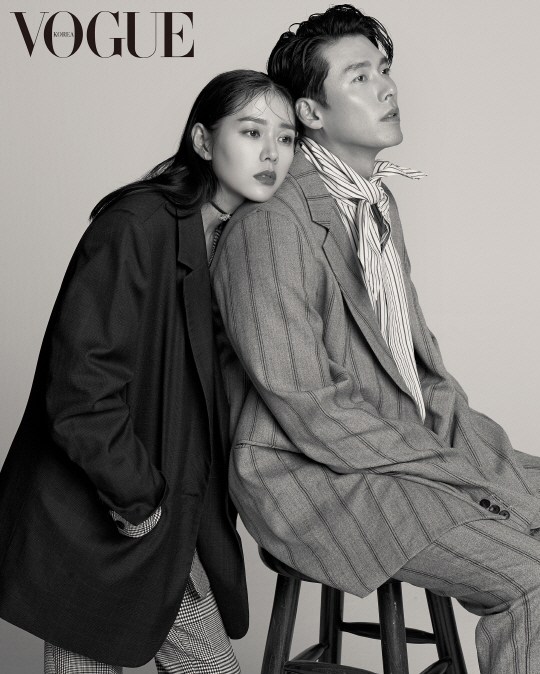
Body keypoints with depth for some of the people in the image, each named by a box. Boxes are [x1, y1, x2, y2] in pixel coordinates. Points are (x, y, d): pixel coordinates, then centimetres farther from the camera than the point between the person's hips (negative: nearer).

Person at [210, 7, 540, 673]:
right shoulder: (274, 223, -19)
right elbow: (309, 411, -21)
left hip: (406, 437, 9)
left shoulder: (376, 200, 12)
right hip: (314, 475, -9)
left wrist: (480, 448, 1)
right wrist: (459, 472, -17)